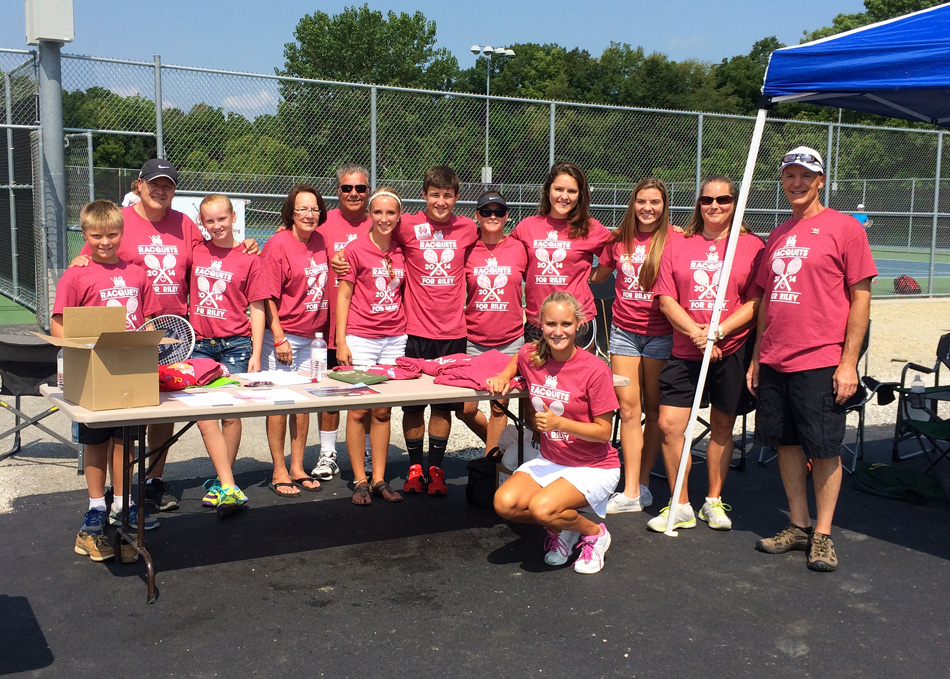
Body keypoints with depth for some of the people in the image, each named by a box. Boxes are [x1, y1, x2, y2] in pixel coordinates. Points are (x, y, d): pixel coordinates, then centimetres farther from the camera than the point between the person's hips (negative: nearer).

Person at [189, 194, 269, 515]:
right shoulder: (194, 253, 8)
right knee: (204, 415, -8)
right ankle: (229, 488, -7)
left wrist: (255, 354, -4)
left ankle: (222, 483, 18)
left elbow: (257, 309, 1)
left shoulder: (248, 258, 1)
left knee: (231, 414, 2)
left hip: (235, 344, -2)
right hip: (200, 344, 2)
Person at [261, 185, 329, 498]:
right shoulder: (278, 244, -11)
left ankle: (297, 468, 21)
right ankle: (279, 472, 11)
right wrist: (279, 338, -17)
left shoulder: (320, 242, 7)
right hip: (282, 334, -6)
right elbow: (268, 297, -13)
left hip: (311, 336, 6)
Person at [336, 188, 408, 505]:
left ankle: (380, 479, 14)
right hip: (360, 338, -3)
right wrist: (340, 341, -7)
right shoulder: (355, 249, -4)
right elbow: (343, 296, -3)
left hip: (395, 339, 3)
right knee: (359, 410, 0)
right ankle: (360, 480, 9)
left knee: (383, 411, 7)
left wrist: (408, 329, 8)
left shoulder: (402, 252, 7)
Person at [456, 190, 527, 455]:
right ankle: (498, 443, 29)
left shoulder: (518, 248, 1)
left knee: (499, 405, 4)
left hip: (510, 341, -1)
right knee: (465, 409, 2)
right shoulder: (467, 250, 0)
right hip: (474, 341, 1)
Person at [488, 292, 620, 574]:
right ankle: (561, 528, 10)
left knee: (541, 507, -29)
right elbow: (516, 363, 24)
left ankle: (595, 533, 3)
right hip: (549, 460, 5)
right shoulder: (531, 355, -4)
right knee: (504, 503, -19)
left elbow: (604, 432, -14)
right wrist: (503, 377, 2)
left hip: (594, 467, -5)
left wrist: (559, 423, -26)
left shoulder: (595, 369, -18)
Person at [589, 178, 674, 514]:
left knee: (654, 409, 7)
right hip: (624, 330, 3)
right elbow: (597, 275, 23)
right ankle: (631, 491, 1)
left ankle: (643, 482, 20)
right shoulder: (619, 239, 7)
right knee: (629, 409, -1)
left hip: (659, 332, -3)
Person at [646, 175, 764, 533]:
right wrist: (695, 332, -12)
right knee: (669, 424, -6)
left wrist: (718, 332, -15)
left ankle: (714, 501, 27)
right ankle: (680, 507, 10)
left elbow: (757, 301, -4)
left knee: (722, 427, 9)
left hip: (732, 351, -1)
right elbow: (666, 298, 2)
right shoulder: (678, 243, 7)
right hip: (686, 350, 2)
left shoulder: (753, 245, 2)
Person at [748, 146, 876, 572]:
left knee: (824, 450, 1)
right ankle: (798, 526, 22)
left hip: (820, 361, -6)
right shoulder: (777, 236, 14)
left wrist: (849, 362, -11)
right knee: (787, 443, 10)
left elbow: (861, 298, -6)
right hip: (774, 362, 6)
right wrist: (757, 357, 14)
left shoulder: (844, 228, -3)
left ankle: (823, 534, 13)